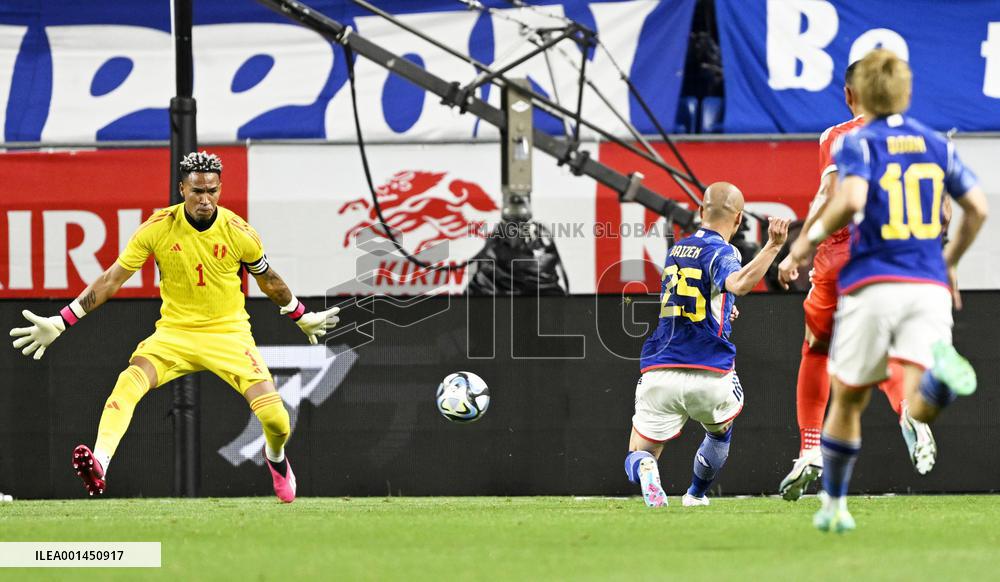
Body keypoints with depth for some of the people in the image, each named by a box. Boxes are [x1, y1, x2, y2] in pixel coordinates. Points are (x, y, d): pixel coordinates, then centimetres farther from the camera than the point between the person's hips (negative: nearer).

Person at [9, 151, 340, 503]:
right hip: (174, 332, 0)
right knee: (129, 382, -31)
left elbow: (268, 281, 12)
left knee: (275, 420, -14)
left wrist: (303, 317, 23)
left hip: (228, 332, 0)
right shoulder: (158, 228, -9)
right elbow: (111, 280, -4)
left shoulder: (238, 232, -8)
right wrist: (60, 323, -7)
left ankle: (275, 458, 24)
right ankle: (98, 464, -46)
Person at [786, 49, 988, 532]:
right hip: (928, 288, 2)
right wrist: (951, 259, 29)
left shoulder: (857, 143, -2)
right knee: (920, 408, -13)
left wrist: (811, 237, -4)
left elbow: (852, 200, -20)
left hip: (872, 286, -2)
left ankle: (834, 505, 26)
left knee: (848, 400, 17)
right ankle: (941, 370, -47)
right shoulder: (937, 145, 13)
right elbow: (977, 208, 14)